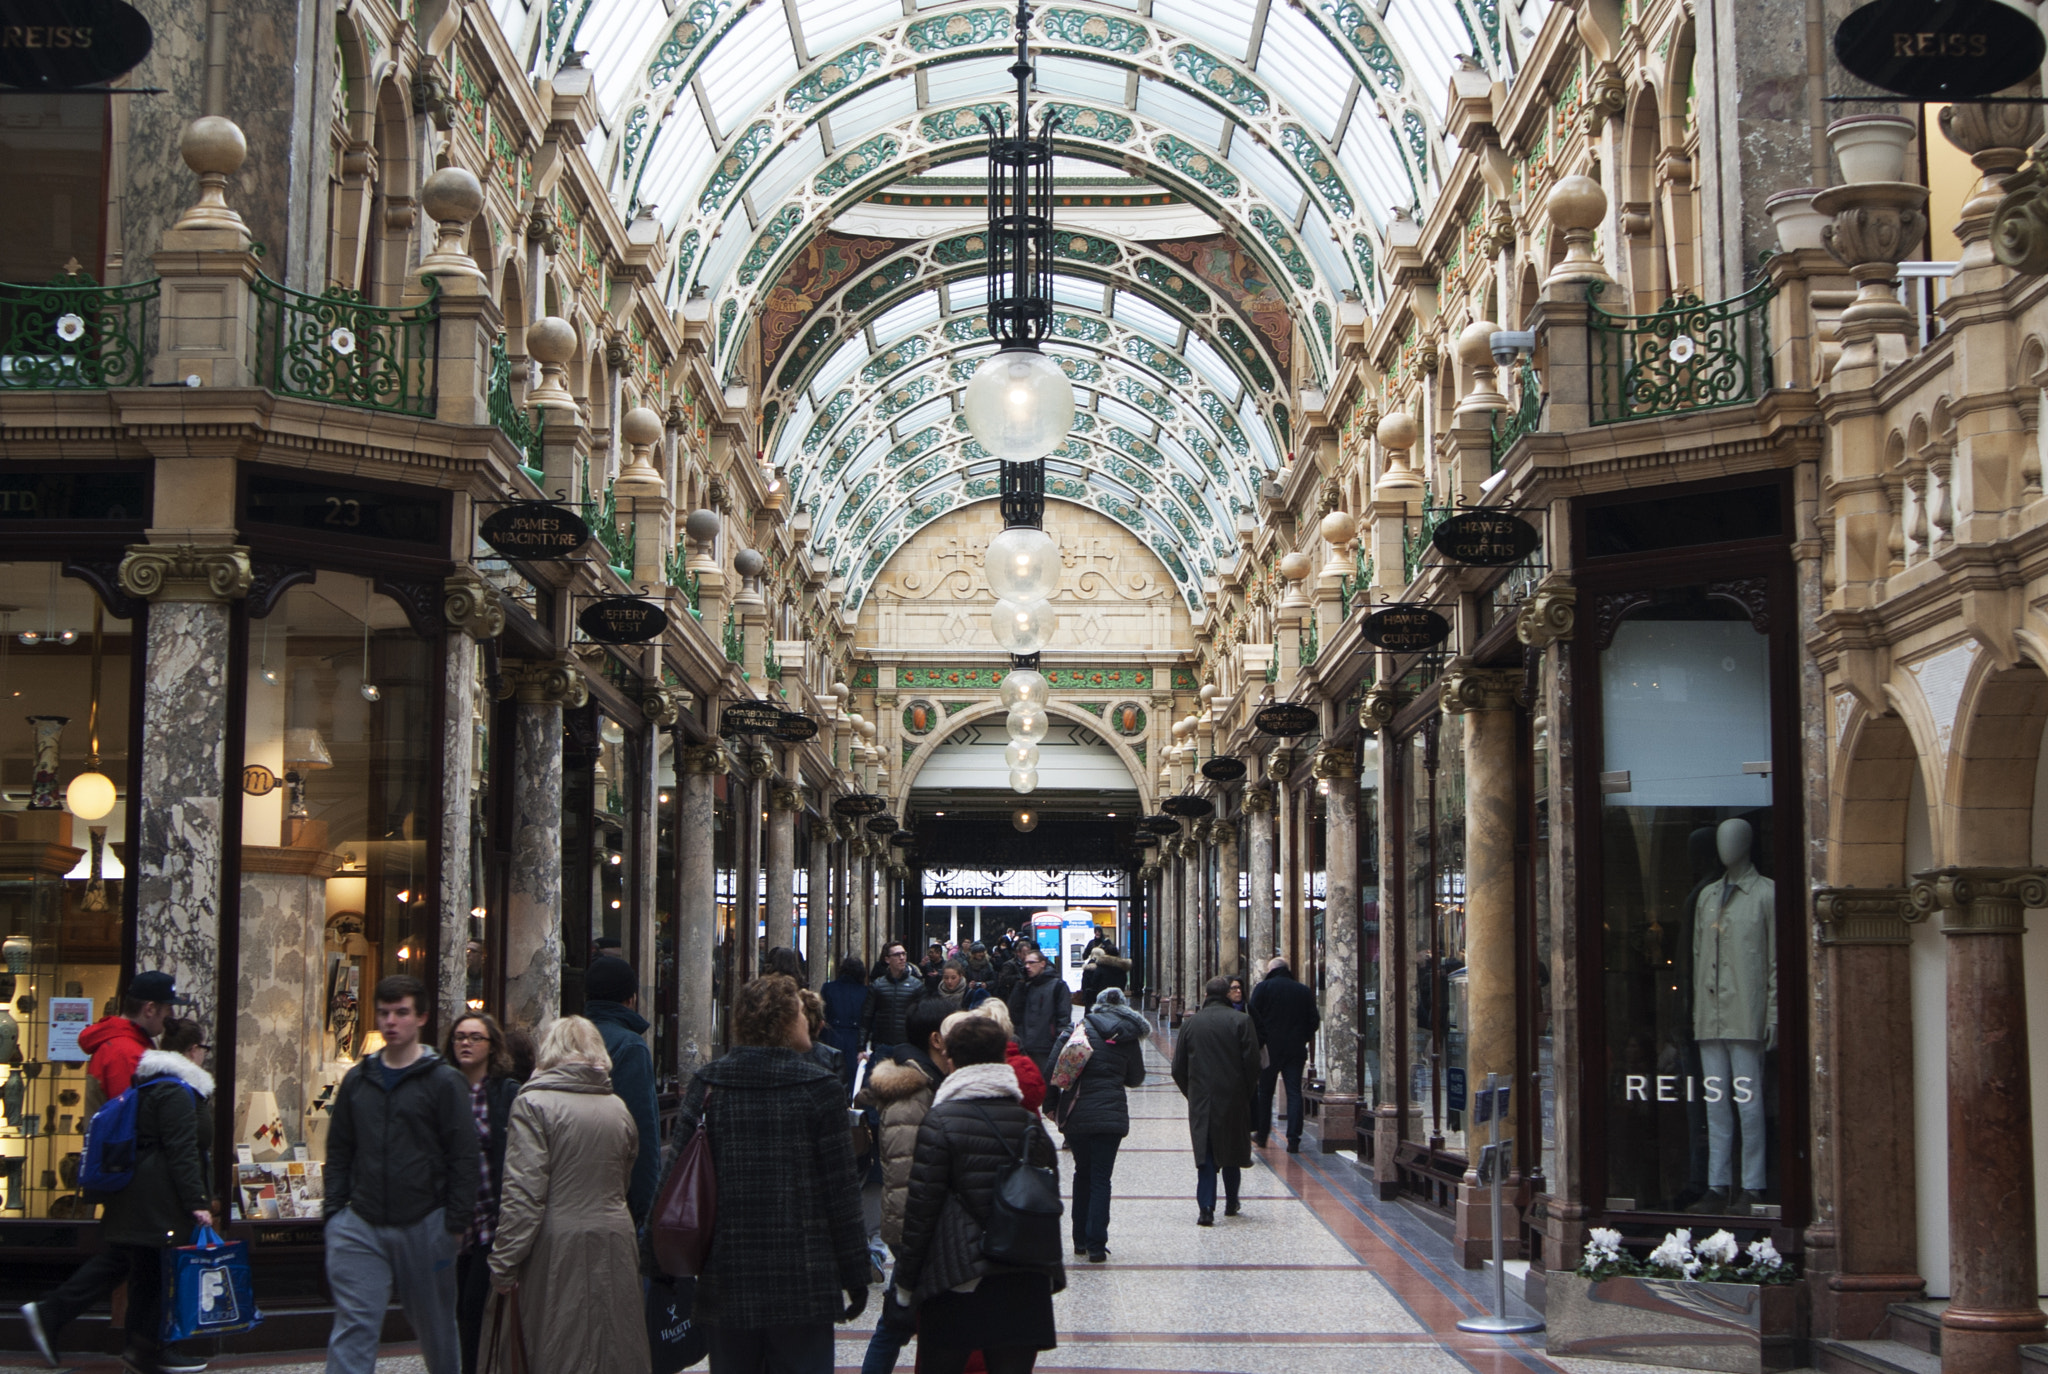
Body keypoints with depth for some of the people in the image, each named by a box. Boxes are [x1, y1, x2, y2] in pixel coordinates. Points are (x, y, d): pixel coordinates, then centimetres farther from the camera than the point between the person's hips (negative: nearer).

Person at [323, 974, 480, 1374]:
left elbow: (465, 1158, -5)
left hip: (424, 1225, -3)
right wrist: (334, 1207, 6)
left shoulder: (444, 1081, -4)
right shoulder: (358, 1079, 10)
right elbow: (339, 1150, 16)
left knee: (436, 1327, 11)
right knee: (353, 1328, -5)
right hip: (360, 1226, 3)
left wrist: (456, 1223, -9)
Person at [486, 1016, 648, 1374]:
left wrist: (504, 1264, -9)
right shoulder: (619, 1108, 10)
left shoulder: (534, 1103, -7)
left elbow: (524, 1194, -13)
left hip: (558, 1245, -5)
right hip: (615, 1240, 5)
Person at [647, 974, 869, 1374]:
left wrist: (655, 1263, 9)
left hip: (725, 1284, 3)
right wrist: (855, 1276, 1)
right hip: (803, 1287, -3)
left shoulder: (706, 1085, 1)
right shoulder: (816, 1089, -7)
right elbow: (841, 1190, -6)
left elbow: (672, 1176, 1)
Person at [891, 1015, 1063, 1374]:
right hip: (1025, 1283, 4)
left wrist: (905, 1280, 1)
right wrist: (1050, 1270, 23)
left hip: (955, 1279, -4)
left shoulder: (941, 1120, -7)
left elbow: (921, 1204, -8)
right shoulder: (1029, 1120, 7)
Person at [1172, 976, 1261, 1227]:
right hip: (1233, 1098, -1)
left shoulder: (1190, 1024, 2)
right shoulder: (1241, 1021, -5)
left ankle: (1206, 1207, -10)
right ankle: (1231, 1203, 27)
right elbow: (1252, 1062, -8)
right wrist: (1247, 1093, 6)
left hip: (1201, 1101, 1)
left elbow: (1178, 1068, 5)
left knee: (1205, 1155, 2)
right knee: (1232, 1151, 16)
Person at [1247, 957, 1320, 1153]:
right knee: (1294, 1093, 1)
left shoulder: (1263, 988, -3)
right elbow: (1314, 1021, 6)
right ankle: (1293, 1140, -6)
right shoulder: (1303, 991, 6)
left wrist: (1259, 1042, 1)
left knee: (1265, 1091, 13)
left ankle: (1262, 1134, 20)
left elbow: (1254, 1019, -9)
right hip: (1295, 1050, 2)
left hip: (1270, 1049, -2)